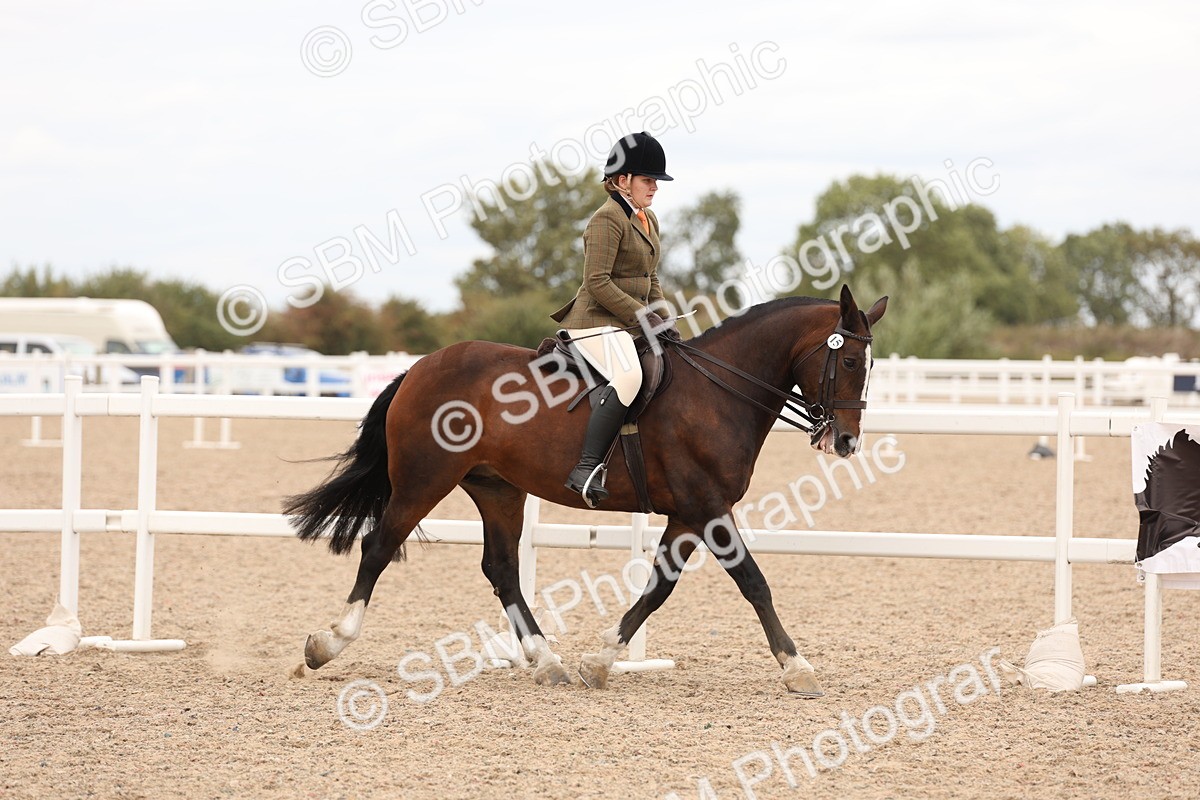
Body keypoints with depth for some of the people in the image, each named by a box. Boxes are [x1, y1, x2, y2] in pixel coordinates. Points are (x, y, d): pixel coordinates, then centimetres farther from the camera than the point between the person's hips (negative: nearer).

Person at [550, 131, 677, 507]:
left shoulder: (648, 219, 19)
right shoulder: (607, 219, -11)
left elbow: (650, 279, 27)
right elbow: (598, 282, -19)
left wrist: (661, 317, 10)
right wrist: (642, 316, -18)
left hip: (630, 322, 11)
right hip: (597, 323, -11)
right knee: (628, 376, -34)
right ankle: (587, 468, -40)